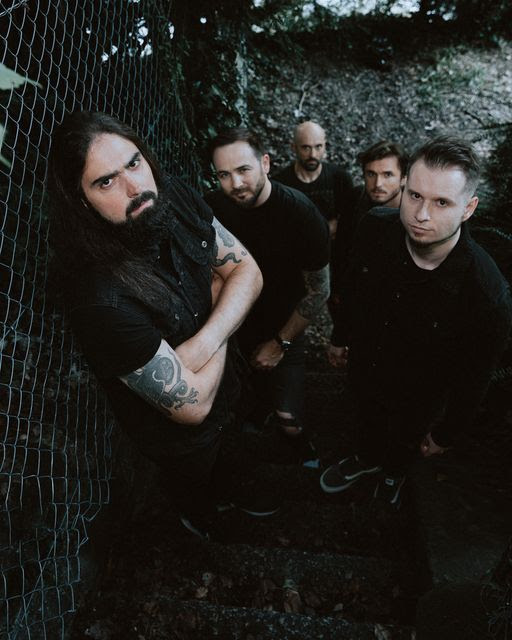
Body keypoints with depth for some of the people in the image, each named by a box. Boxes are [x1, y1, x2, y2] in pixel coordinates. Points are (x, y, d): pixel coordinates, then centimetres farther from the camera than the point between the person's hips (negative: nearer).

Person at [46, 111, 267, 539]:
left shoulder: (174, 195, -19)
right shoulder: (99, 297, -40)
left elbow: (247, 271, -15)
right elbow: (193, 405, -35)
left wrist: (202, 344, -32)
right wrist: (217, 300, -21)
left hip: (224, 378, 6)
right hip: (183, 435, -5)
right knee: (202, 499, 30)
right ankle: (205, 533, 67)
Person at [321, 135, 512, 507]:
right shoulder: (376, 228, -27)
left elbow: (473, 380, -20)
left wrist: (446, 435, -6)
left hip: (417, 399, -2)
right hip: (364, 365, 3)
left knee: (405, 441, 30)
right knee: (368, 420, 32)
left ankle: (393, 473, 66)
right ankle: (367, 459, 67)